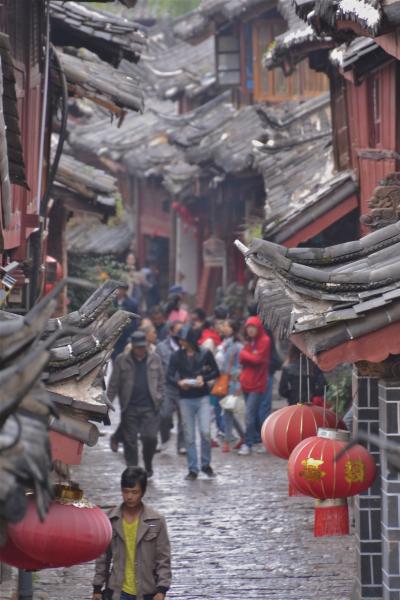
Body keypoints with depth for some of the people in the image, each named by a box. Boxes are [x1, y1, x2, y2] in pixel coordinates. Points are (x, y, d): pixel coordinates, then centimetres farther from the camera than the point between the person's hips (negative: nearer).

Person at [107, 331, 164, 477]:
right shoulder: (122, 360, 2)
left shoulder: (155, 359, 6)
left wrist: (159, 397, 1)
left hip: (149, 406, 0)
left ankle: (148, 465, 16)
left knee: (150, 437, -8)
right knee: (130, 440, 2)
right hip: (130, 407, 0)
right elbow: (114, 384, 3)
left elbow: (161, 381, 12)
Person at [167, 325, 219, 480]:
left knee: (205, 432, -11)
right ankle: (192, 469, 10)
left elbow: (216, 372, 6)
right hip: (185, 399, 1)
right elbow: (169, 376, 2)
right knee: (189, 436, 2)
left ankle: (206, 464, 10)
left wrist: (204, 378, -13)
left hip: (203, 398, -1)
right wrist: (178, 382, -19)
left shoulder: (205, 354, -1)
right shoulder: (177, 356, 2)